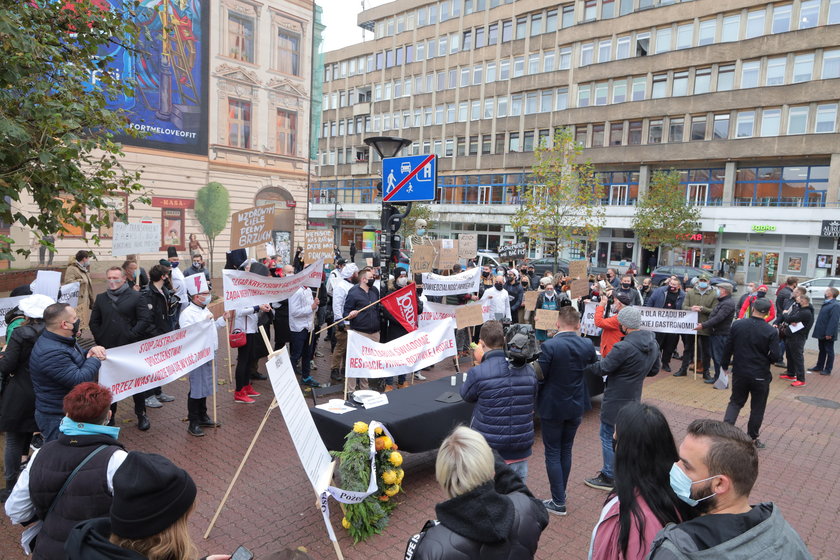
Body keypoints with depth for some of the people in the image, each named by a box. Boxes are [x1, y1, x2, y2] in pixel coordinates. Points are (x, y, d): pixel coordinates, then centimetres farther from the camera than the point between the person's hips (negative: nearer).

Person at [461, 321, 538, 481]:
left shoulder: (477, 373, -19)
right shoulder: (529, 370, -3)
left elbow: (466, 395, 3)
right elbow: (533, 403, 10)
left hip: (489, 451, -4)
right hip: (521, 451, 4)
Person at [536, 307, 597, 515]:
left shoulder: (549, 346, -23)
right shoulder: (587, 345, -8)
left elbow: (540, 376, -17)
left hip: (552, 406, -5)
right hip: (576, 406, 5)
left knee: (553, 453, 8)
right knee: (566, 451, 19)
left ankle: (558, 502, 13)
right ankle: (561, 493, 32)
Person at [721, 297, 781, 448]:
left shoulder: (737, 325, -8)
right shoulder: (771, 332, -15)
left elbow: (728, 348, -2)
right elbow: (775, 356, -16)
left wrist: (725, 365, 12)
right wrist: (768, 359, 8)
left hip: (739, 373, 2)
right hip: (760, 376, -2)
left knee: (735, 402, 18)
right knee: (757, 409, 14)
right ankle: (752, 439, 24)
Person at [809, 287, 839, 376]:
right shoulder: (826, 303, 12)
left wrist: (829, 333, -26)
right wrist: (818, 330, 17)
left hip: (828, 334, -9)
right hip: (821, 333, 9)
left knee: (829, 351, 4)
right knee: (822, 350, 18)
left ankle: (828, 370, 13)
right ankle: (819, 367, 28)